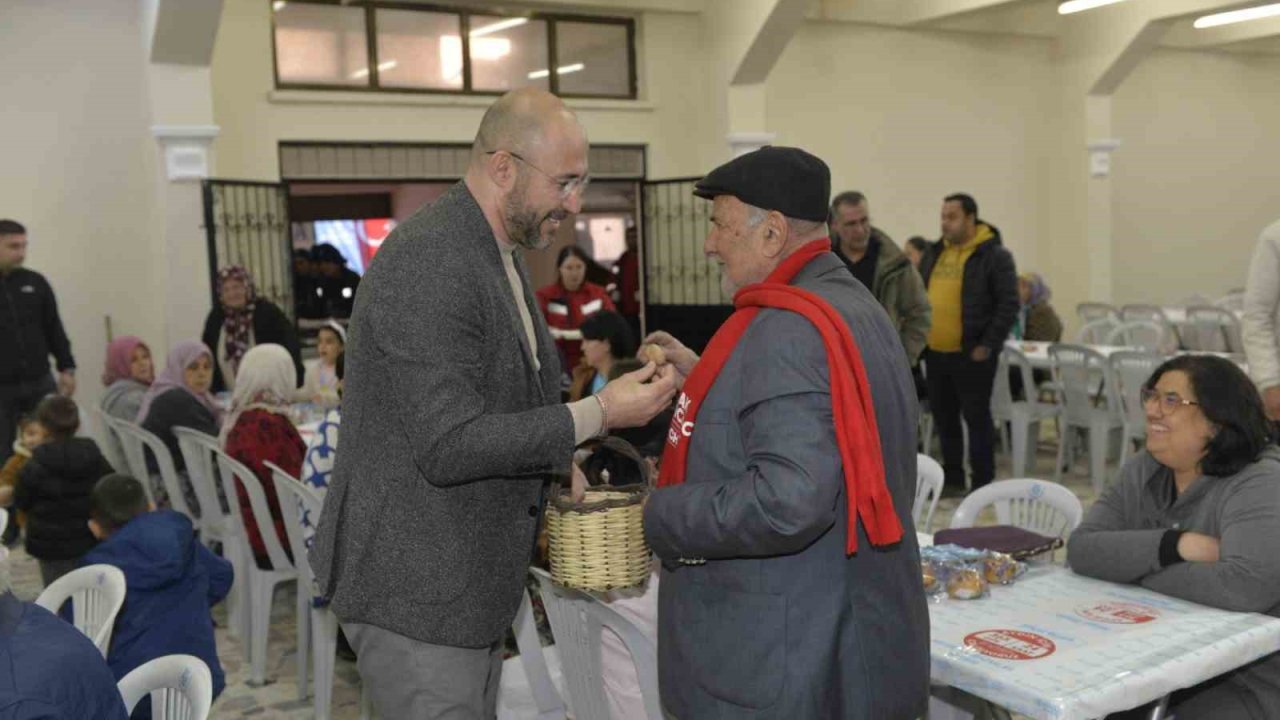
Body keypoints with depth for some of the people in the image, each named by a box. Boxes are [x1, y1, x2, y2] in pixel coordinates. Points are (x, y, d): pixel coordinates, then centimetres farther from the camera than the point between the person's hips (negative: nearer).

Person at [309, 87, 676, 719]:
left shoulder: (496, 256, 11)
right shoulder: (428, 264, -22)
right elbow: (448, 445, -26)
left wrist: (558, 463, 6)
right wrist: (595, 415, -22)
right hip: (414, 593, -9)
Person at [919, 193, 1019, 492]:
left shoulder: (994, 255, -6)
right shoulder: (934, 253, 13)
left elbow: (1009, 305, -10)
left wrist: (987, 345, -14)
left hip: (971, 355, -6)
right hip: (935, 353, 7)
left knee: (976, 416, 1)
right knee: (944, 415, 13)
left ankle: (983, 483, 11)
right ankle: (952, 478, 25)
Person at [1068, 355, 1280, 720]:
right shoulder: (1143, 470, 2)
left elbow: (1247, 587, -34)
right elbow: (1081, 549, -10)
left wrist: (1137, 567, -19)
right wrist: (1174, 545, -25)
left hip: (1250, 680, -6)